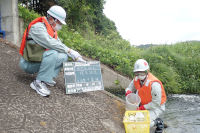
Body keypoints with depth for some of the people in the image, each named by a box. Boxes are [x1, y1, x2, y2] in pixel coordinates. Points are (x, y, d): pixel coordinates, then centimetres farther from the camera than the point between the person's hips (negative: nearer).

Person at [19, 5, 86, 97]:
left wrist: (76, 57, -2)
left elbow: (60, 45, 11)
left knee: (63, 57, -3)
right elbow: (50, 43, -31)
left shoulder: (52, 30, 10)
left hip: (39, 60, 9)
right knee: (52, 53, -31)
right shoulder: (38, 27, -19)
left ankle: (47, 78, -1)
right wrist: (69, 51, -26)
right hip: (28, 63, -9)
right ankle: (38, 82, -23)